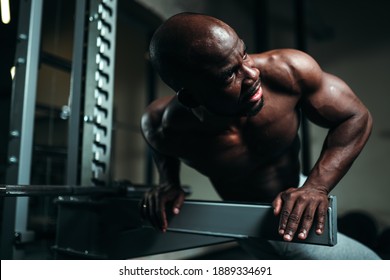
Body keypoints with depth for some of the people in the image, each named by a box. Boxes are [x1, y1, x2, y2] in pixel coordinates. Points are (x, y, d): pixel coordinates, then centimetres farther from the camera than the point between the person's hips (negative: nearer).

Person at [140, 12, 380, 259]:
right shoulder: (163, 126, -28)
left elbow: (355, 117, -17)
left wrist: (316, 186, -32)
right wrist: (169, 183, -19)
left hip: (296, 205, 3)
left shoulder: (287, 70, -31)